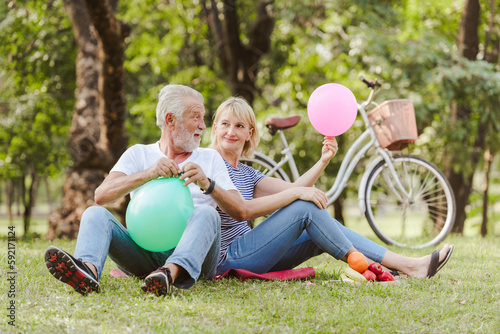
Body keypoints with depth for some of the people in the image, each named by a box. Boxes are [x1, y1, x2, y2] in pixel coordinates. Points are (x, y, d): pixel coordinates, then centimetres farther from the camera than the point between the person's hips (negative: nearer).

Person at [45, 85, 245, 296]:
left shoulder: (210, 158, 19)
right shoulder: (138, 154, 18)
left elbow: (239, 212, 6)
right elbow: (101, 196, 0)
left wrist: (207, 184, -12)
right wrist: (148, 174, -14)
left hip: (191, 252, -1)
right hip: (144, 253, 1)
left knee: (206, 213, -30)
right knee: (95, 214, -19)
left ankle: (172, 272, -59)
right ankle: (88, 269, -51)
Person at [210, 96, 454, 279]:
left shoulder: (246, 173, 18)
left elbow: (291, 189, 12)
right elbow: (243, 210, -21)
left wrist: (323, 161, -1)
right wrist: (296, 193, -21)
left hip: (249, 251, 8)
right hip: (230, 259, -8)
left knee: (324, 228, -2)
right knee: (306, 207, -18)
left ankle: (408, 265, -5)